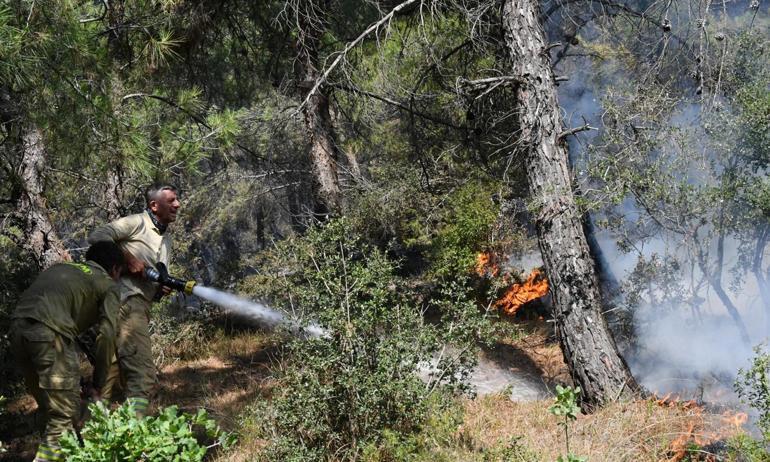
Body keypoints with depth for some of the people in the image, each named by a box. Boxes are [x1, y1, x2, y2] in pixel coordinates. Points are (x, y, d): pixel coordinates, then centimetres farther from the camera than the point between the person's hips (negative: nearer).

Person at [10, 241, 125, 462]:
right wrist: (98, 385, 10)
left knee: (47, 407, 18)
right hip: (49, 330, -7)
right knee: (65, 412, -1)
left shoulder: (61, 267, 33)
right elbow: (106, 334, 5)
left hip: (17, 326, 7)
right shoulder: (108, 284, 16)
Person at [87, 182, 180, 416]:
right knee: (143, 373, -17)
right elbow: (97, 236, -12)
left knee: (114, 372, 12)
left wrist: (162, 288, 6)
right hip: (126, 301, -9)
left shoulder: (166, 240, 23)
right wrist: (128, 258, -15)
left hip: (141, 306, 9)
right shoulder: (137, 222, -2)